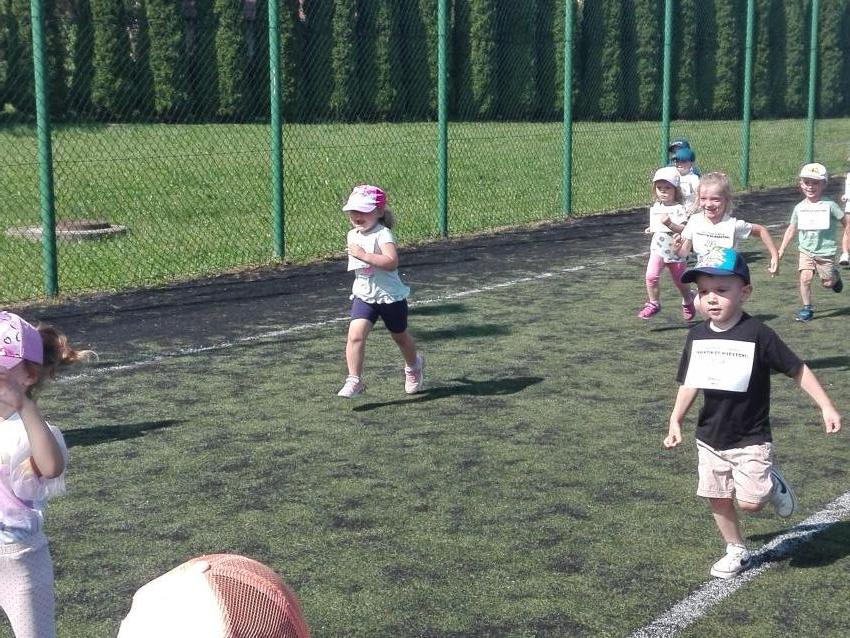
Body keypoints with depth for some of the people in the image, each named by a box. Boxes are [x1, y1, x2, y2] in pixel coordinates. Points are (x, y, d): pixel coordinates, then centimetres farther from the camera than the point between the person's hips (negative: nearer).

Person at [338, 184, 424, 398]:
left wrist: (363, 255, -36)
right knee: (355, 335, -17)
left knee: (400, 336, 18)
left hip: (390, 296, -5)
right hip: (364, 296, 5)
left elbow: (392, 262, -36)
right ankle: (354, 380, -13)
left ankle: (414, 365, 47)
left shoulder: (382, 234, -20)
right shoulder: (353, 235, 5)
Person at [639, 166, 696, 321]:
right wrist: (651, 229, 5)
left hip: (676, 252, -3)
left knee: (680, 282, 14)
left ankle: (688, 302, 42)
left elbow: (685, 230, -22)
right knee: (651, 276, -20)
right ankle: (654, 304, -3)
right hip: (658, 250, 3)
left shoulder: (679, 209, -14)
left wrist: (670, 224, -33)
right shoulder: (655, 208, 5)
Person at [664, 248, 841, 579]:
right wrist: (676, 420, 3)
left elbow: (797, 369, -11)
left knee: (750, 502, -11)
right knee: (718, 500, 11)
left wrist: (826, 407, -12)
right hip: (710, 437, 5)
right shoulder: (697, 335, -2)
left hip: (750, 439, -5)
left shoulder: (757, 334, -17)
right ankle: (736, 552, 31)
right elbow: (690, 382, 9)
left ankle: (773, 483, 20)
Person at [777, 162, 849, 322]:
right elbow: (792, 229, 9)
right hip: (806, 250, 2)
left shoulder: (829, 205, -11)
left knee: (827, 283, 7)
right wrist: (781, 249, 8)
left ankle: (835, 276, 42)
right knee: (805, 278, -12)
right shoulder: (799, 207, -1)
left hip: (825, 251, -2)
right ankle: (807, 308, 1)